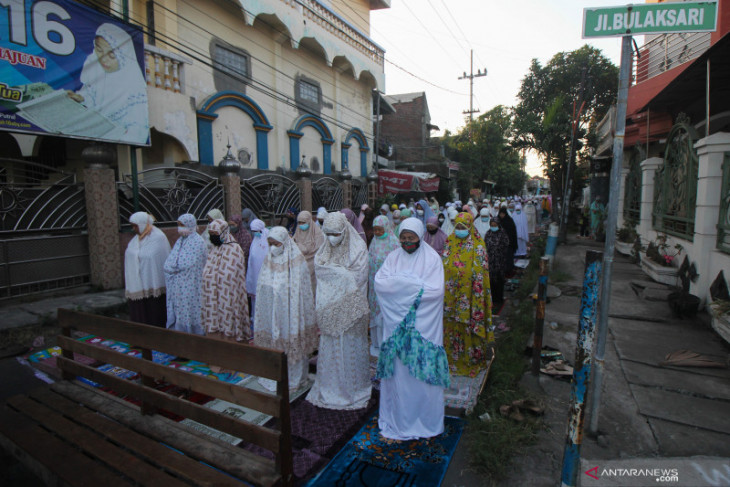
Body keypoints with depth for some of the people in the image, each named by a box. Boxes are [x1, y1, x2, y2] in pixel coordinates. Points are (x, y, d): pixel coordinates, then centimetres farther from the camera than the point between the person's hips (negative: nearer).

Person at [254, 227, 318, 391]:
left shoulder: (296, 262, -12)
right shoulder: (268, 261, 5)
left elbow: (302, 292, -10)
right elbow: (262, 290, 12)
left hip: (289, 313, -5)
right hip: (271, 313, 5)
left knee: (292, 343, 4)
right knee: (272, 340, 12)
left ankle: (293, 379, 22)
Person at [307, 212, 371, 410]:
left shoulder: (358, 248, -8)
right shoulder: (325, 249, 8)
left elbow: (357, 276, -14)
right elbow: (318, 269, 2)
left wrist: (331, 268, -9)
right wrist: (342, 271, -10)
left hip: (349, 308, -4)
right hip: (330, 307, 4)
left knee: (350, 348, 6)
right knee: (329, 347, 10)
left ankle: (353, 389, 25)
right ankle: (330, 387, 28)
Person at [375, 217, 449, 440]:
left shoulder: (432, 258, -4)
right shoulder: (393, 257, 5)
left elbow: (436, 290, -16)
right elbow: (379, 283, -8)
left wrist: (400, 282, -12)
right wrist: (416, 284, -13)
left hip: (422, 325, -2)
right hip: (397, 323, 3)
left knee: (422, 369, 4)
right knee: (398, 371, 8)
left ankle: (425, 419, 24)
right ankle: (398, 419, 27)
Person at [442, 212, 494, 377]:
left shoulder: (478, 246, -7)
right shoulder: (450, 243, 5)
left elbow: (481, 272, -7)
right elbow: (444, 267, 9)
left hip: (469, 295, -4)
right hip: (451, 294, 4)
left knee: (469, 326, 5)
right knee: (452, 326, 12)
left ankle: (471, 360, 24)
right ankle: (453, 358, 29)